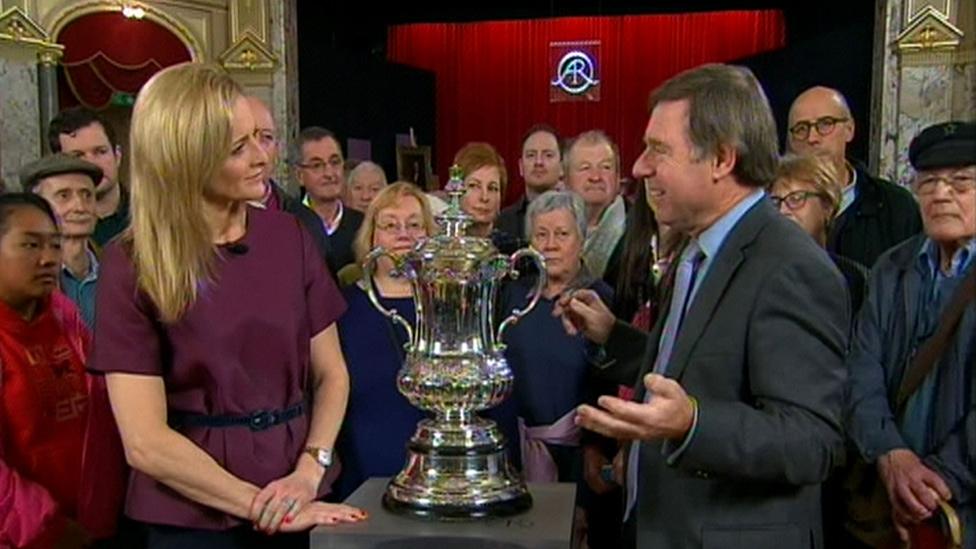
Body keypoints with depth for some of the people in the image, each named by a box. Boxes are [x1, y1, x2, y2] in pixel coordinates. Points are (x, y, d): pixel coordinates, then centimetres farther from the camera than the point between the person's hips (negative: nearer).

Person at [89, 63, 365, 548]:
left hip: (295, 505, 3)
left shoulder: (288, 236, -1)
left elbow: (331, 373, 2)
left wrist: (308, 473, -13)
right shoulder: (131, 265, -12)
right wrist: (262, 509, -13)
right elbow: (146, 442, -14)